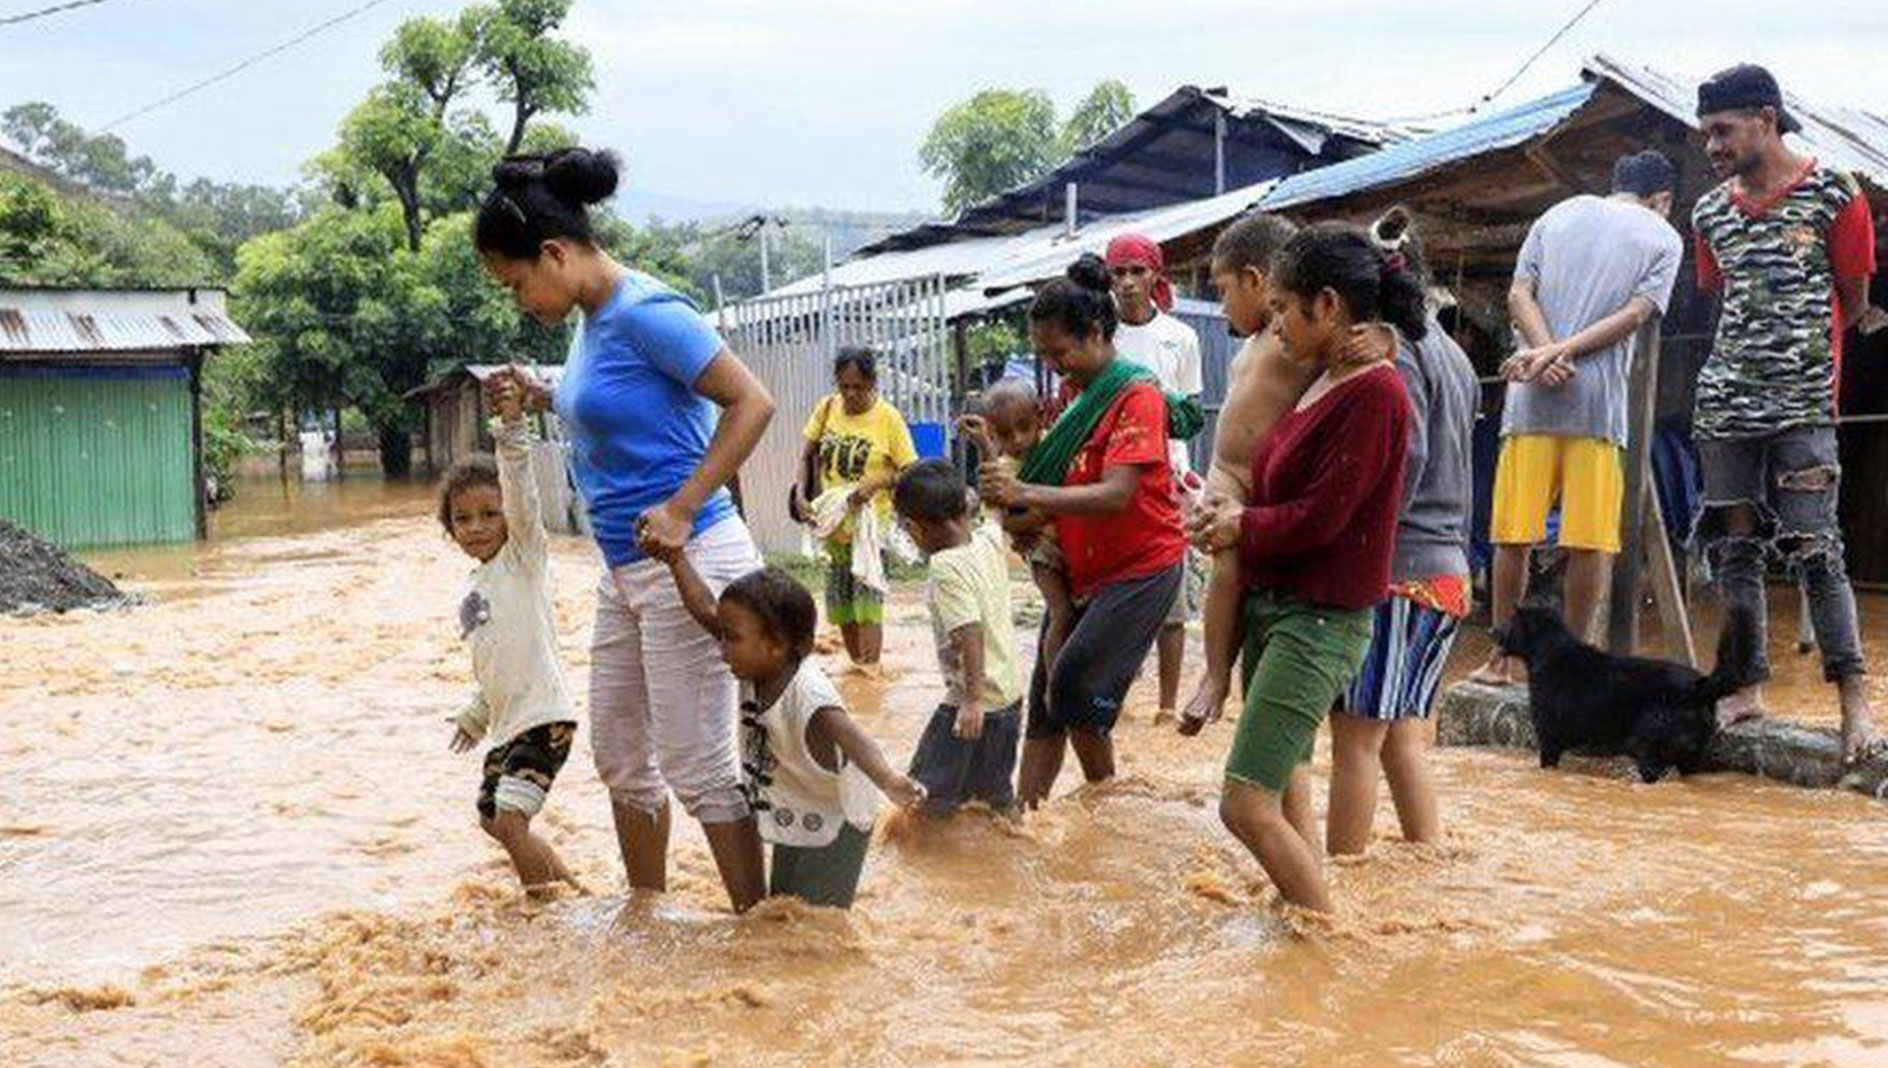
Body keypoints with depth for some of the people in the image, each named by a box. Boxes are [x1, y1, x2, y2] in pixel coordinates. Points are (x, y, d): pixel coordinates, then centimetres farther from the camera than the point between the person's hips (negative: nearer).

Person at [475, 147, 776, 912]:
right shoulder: (593, 319, 11)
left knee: (696, 765, -4)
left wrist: (682, 509, -24)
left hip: (687, 563, -10)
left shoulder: (644, 312, -16)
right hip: (625, 570, 10)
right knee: (620, 752, 17)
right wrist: (542, 398, 10)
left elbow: (751, 403, -20)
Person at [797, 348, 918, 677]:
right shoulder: (827, 409, 1)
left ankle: (869, 669, -10)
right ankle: (855, 665, 27)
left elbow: (910, 472, -8)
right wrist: (802, 493, -4)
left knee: (867, 600, -11)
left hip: (871, 523, -5)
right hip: (833, 523, 5)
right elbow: (808, 456, 11)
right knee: (840, 603, 12)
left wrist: (877, 482, -25)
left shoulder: (888, 418, -10)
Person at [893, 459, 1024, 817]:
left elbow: (970, 633, -27)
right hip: (1011, 692, 8)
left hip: (978, 698, -8)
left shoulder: (946, 567, -20)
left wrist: (974, 699, -29)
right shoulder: (992, 539, 0)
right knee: (995, 789, 23)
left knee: (930, 793, 1)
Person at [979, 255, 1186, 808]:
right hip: (1082, 570, 8)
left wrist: (1025, 494, -32)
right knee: (1044, 700, 6)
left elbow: (1116, 495, -26)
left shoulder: (1136, 396, -15)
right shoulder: (1079, 397, 10)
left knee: (1073, 681, -18)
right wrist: (1009, 521, -2)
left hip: (1141, 567, -8)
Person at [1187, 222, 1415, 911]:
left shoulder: (1374, 392, -17)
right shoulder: (1323, 384, 12)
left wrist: (1243, 526, -3)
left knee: (1247, 805, -12)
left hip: (1319, 620, -10)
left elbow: (1320, 516, -18)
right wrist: (1228, 510, 2)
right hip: (1274, 603, 10)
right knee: (1283, 798, 15)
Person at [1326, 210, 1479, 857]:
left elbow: (1403, 460, -19)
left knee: (1358, 734, -2)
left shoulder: (1394, 349, -10)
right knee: (1404, 734, 13)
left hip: (1395, 566, -9)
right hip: (1449, 568, 9)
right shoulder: (1452, 355, 19)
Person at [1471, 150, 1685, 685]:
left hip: (1531, 398, 2)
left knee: (1512, 534, 6)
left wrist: (1548, 353, -7)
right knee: (1590, 541, 3)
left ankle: (1504, 657, 12)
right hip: (1601, 402, -2)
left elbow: (1518, 294, 4)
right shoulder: (1664, 238, 9)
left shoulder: (1558, 214, 17)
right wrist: (1560, 354, -9)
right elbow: (1637, 313, -5)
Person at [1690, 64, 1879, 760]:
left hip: (1803, 406, -5)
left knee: (1814, 551, -9)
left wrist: (1796, 355, 8)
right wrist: (1751, 357, 11)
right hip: (1724, 405, 5)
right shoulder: (1711, 212, 11)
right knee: (1734, 549, 6)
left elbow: (1853, 304, 4)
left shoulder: (1834, 196, -2)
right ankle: (1748, 686, 13)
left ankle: (1854, 701, -2)